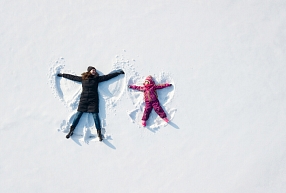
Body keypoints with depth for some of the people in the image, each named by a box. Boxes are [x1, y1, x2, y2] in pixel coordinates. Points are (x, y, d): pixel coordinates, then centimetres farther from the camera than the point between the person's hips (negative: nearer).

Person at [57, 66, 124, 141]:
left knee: (95, 114, -8)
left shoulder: (97, 78, 9)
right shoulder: (82, 78, 10)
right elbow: (72, 77, 19)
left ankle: (99, 132, -5)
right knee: (78, 114, -3)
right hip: (83, 99, 1)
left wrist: (118, 72, 9)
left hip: (93, 100, -1)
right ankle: (71, 130, 2)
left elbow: (107, 76, 9)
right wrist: (62, 75, 25)